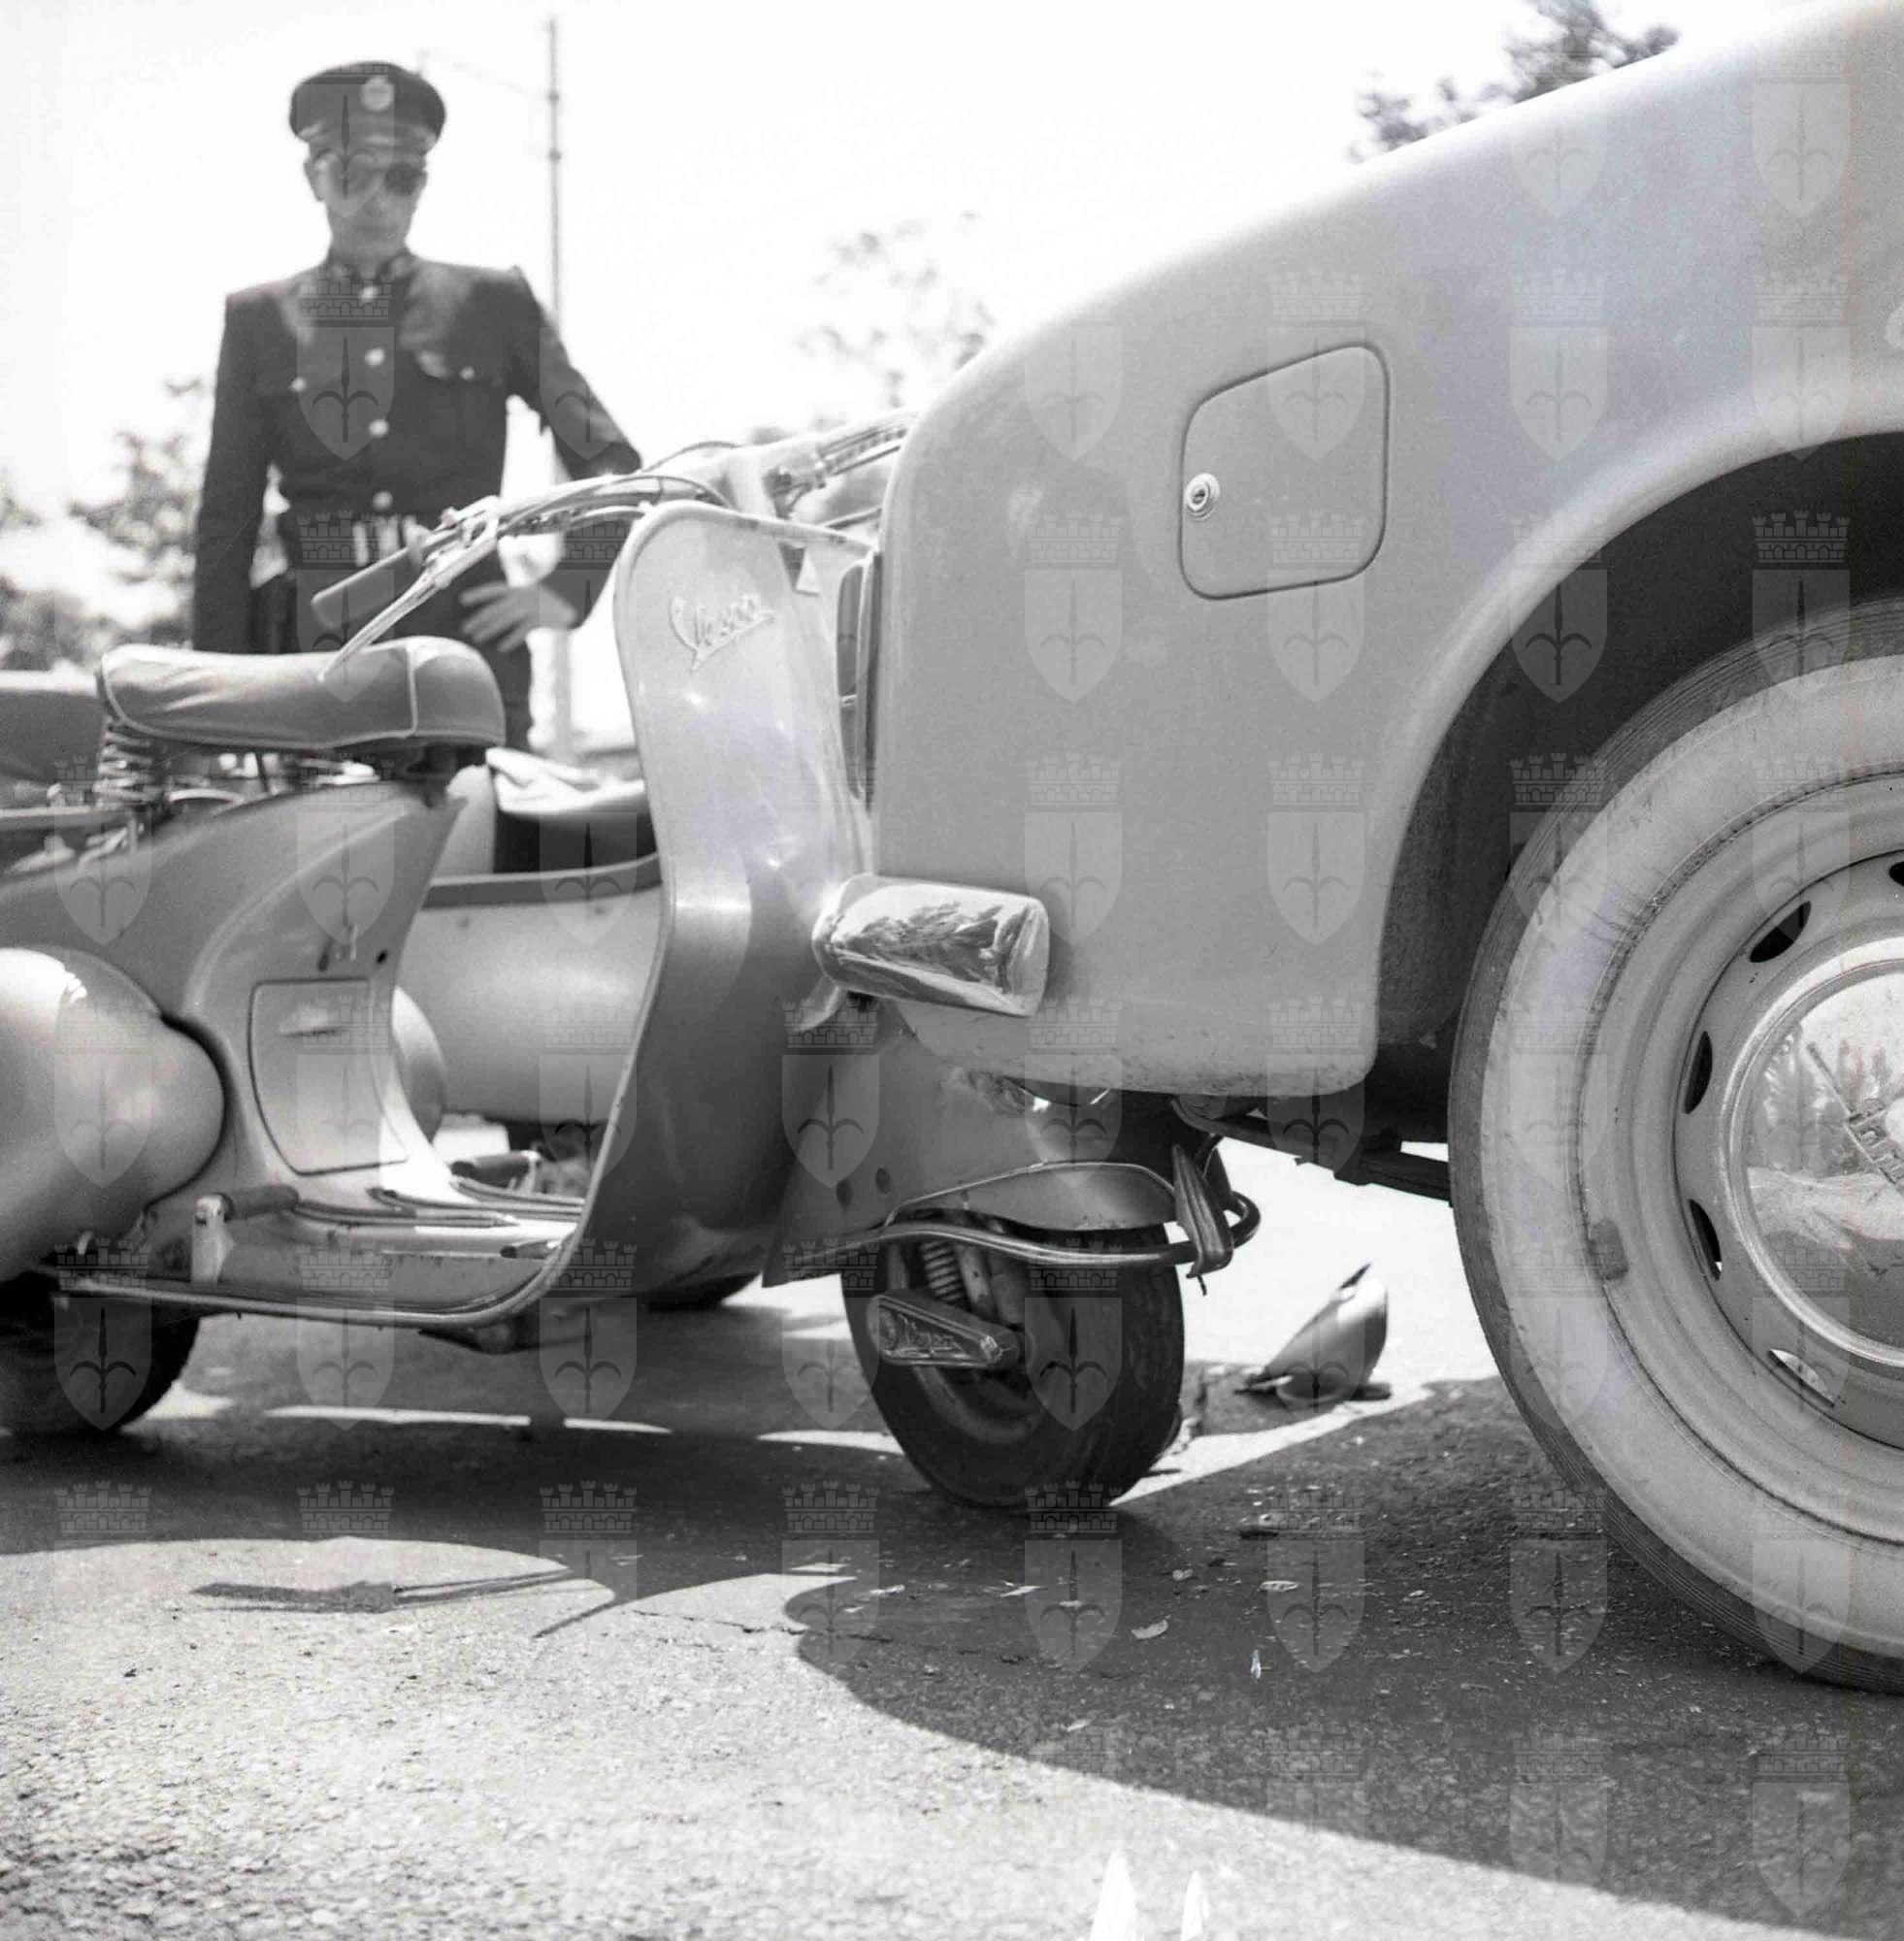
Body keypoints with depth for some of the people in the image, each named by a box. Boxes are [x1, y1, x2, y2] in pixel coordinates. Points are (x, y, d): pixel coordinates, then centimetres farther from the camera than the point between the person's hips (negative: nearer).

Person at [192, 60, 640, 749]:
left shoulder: (495, 304, 13)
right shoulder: (260, 320, 15)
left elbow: (613, 466, 15)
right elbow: (226, 525, 12)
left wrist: (565, 590, 3)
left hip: (470, 647, 0)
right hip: (319, 655, 0)